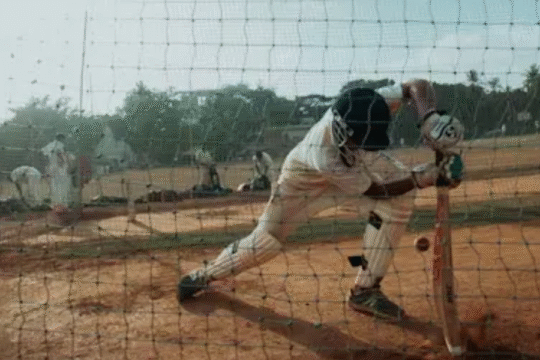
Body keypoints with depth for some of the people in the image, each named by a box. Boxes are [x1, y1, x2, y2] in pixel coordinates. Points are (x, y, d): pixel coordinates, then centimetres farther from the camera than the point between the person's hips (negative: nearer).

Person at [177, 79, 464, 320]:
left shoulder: (370, 109, -38)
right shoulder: (323, 153, -45)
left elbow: (417, 85, -23)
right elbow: (374, 190, -32)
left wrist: (428, 115, -42)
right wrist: (424, 177, -36)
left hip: (357, 161, 5)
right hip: (306, 176, -5)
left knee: (400, 200, -19)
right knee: (266, 241, -4)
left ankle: (365, 289, -6)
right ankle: (205, 275, 25)